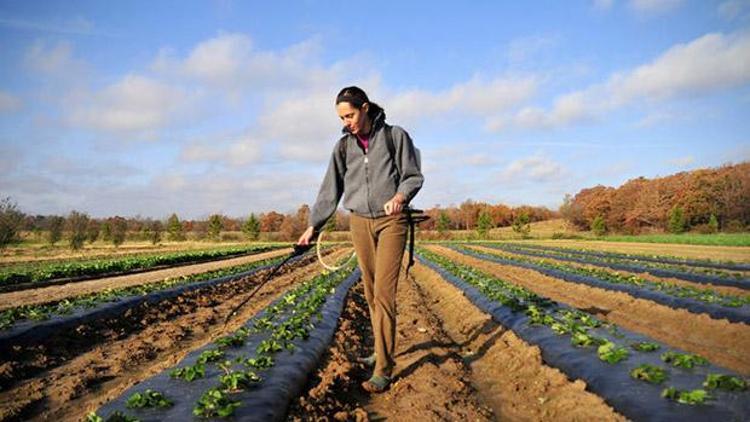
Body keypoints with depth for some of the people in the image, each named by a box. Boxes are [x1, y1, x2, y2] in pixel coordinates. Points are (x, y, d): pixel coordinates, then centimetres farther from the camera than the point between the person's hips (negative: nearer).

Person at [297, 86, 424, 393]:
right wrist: (313, 226, 4)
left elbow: (413, 176, -2)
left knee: (384, 291, -11)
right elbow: (330, 190, 8)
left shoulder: (395, 136, -4)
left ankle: (383, 369, -6)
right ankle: (383, 348, 28)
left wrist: (400, 197, -23)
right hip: (359, 223, 4)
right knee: (371, 292, 10)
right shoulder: (344, 146, 7)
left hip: (391, 221, -4)